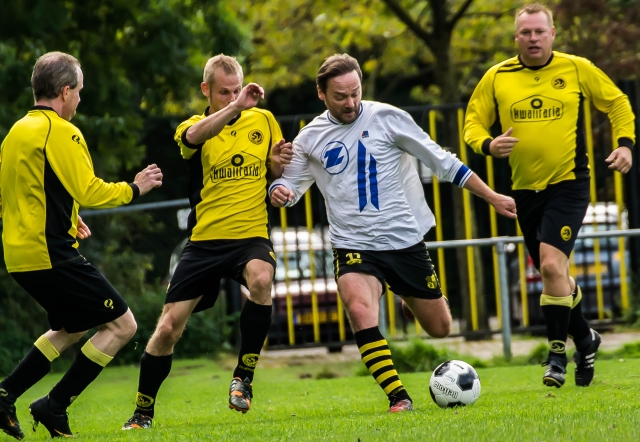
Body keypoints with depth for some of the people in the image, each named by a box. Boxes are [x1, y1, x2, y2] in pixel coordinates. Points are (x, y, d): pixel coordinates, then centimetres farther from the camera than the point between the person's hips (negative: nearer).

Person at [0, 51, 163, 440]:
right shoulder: (61, 132, -12)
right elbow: (89, 191, -16)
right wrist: (134, 188, 0)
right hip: (51, 254, -9)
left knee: (71, 328, 25)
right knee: (122, 323, -2)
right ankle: (55, 405, -5)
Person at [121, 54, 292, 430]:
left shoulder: (264, 120, 8)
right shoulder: (193, 127, 2)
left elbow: (277, 175, 19)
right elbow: (194, 136, -25)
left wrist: (281, 163, -5)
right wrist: (235, 107, -39)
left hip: (252, 236, 0)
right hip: (205, 240, 0)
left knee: (261, 279, -35)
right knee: (168, 327, -3)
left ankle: (244, 376, -17)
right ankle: (143, 412, 17)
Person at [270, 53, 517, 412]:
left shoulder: (387, 118, -6)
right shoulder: (310, 139, 2)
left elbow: (442, 162, -1)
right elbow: (291, 185, 14)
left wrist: (493, 197, -1)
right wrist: (280, 192, -12)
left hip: (406, 241, 0)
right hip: (354, 245, 0)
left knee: (440, 328, 10)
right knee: (360, 310, -30)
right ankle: (399, 398, -23)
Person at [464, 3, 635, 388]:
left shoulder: (577, 70, -3)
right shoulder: (497, 78, 0)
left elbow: (617, 103, 8)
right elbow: (474, 123, 6)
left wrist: (625, 143, -5)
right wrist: (488, 145, -15)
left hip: (569, 183, -4)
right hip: (526, 189, 4)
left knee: (551, 263, -20)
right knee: (553, 274, 12)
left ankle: (558, 353, -8)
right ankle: (585, 338, 35)